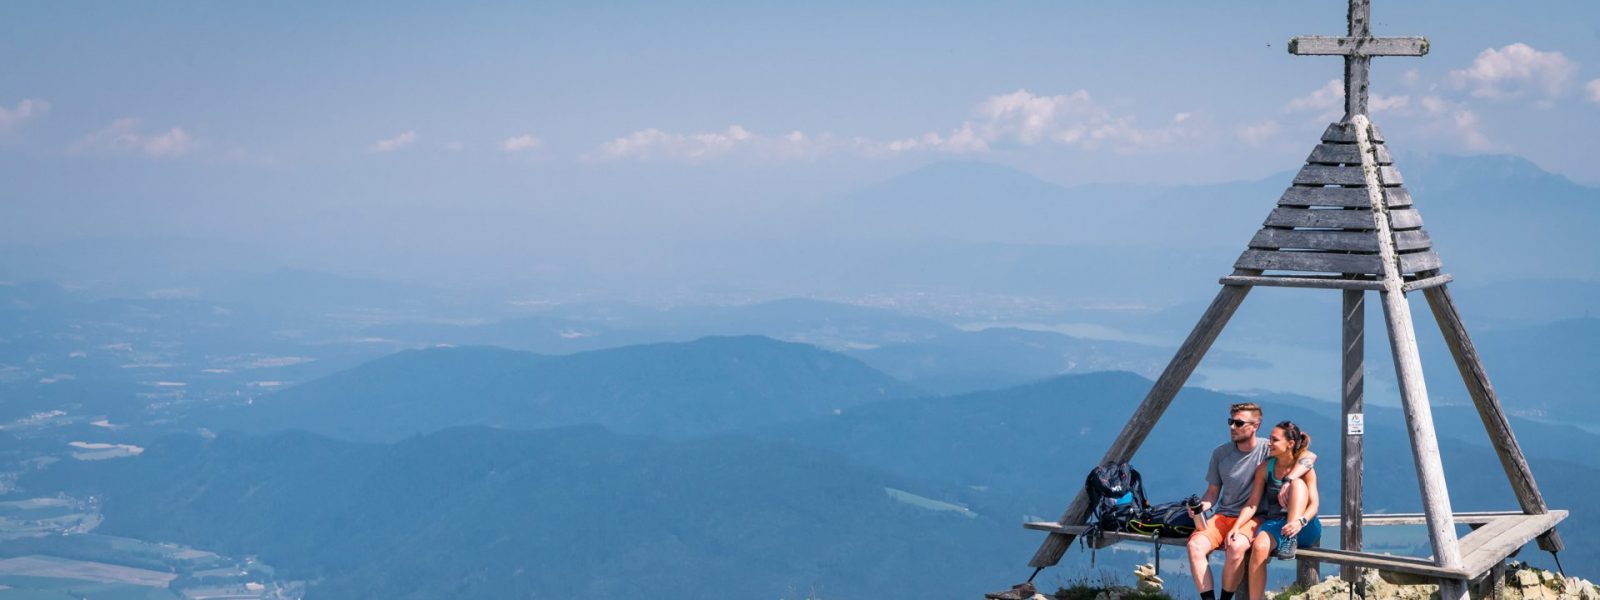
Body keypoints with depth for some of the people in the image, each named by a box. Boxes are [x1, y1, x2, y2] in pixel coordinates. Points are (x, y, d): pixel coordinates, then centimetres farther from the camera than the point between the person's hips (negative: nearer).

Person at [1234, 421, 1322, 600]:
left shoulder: (1305, 469, -2)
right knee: (1259, 546, -34)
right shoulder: (1265, 469, 6)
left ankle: (1291, 540, -34)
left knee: (1297, 483, -25)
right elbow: (1252, 504, 2)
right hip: (1275, 524, 2)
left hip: (1304, 529, -2)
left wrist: (1300, 522, -35)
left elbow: (1314, 503, -13)